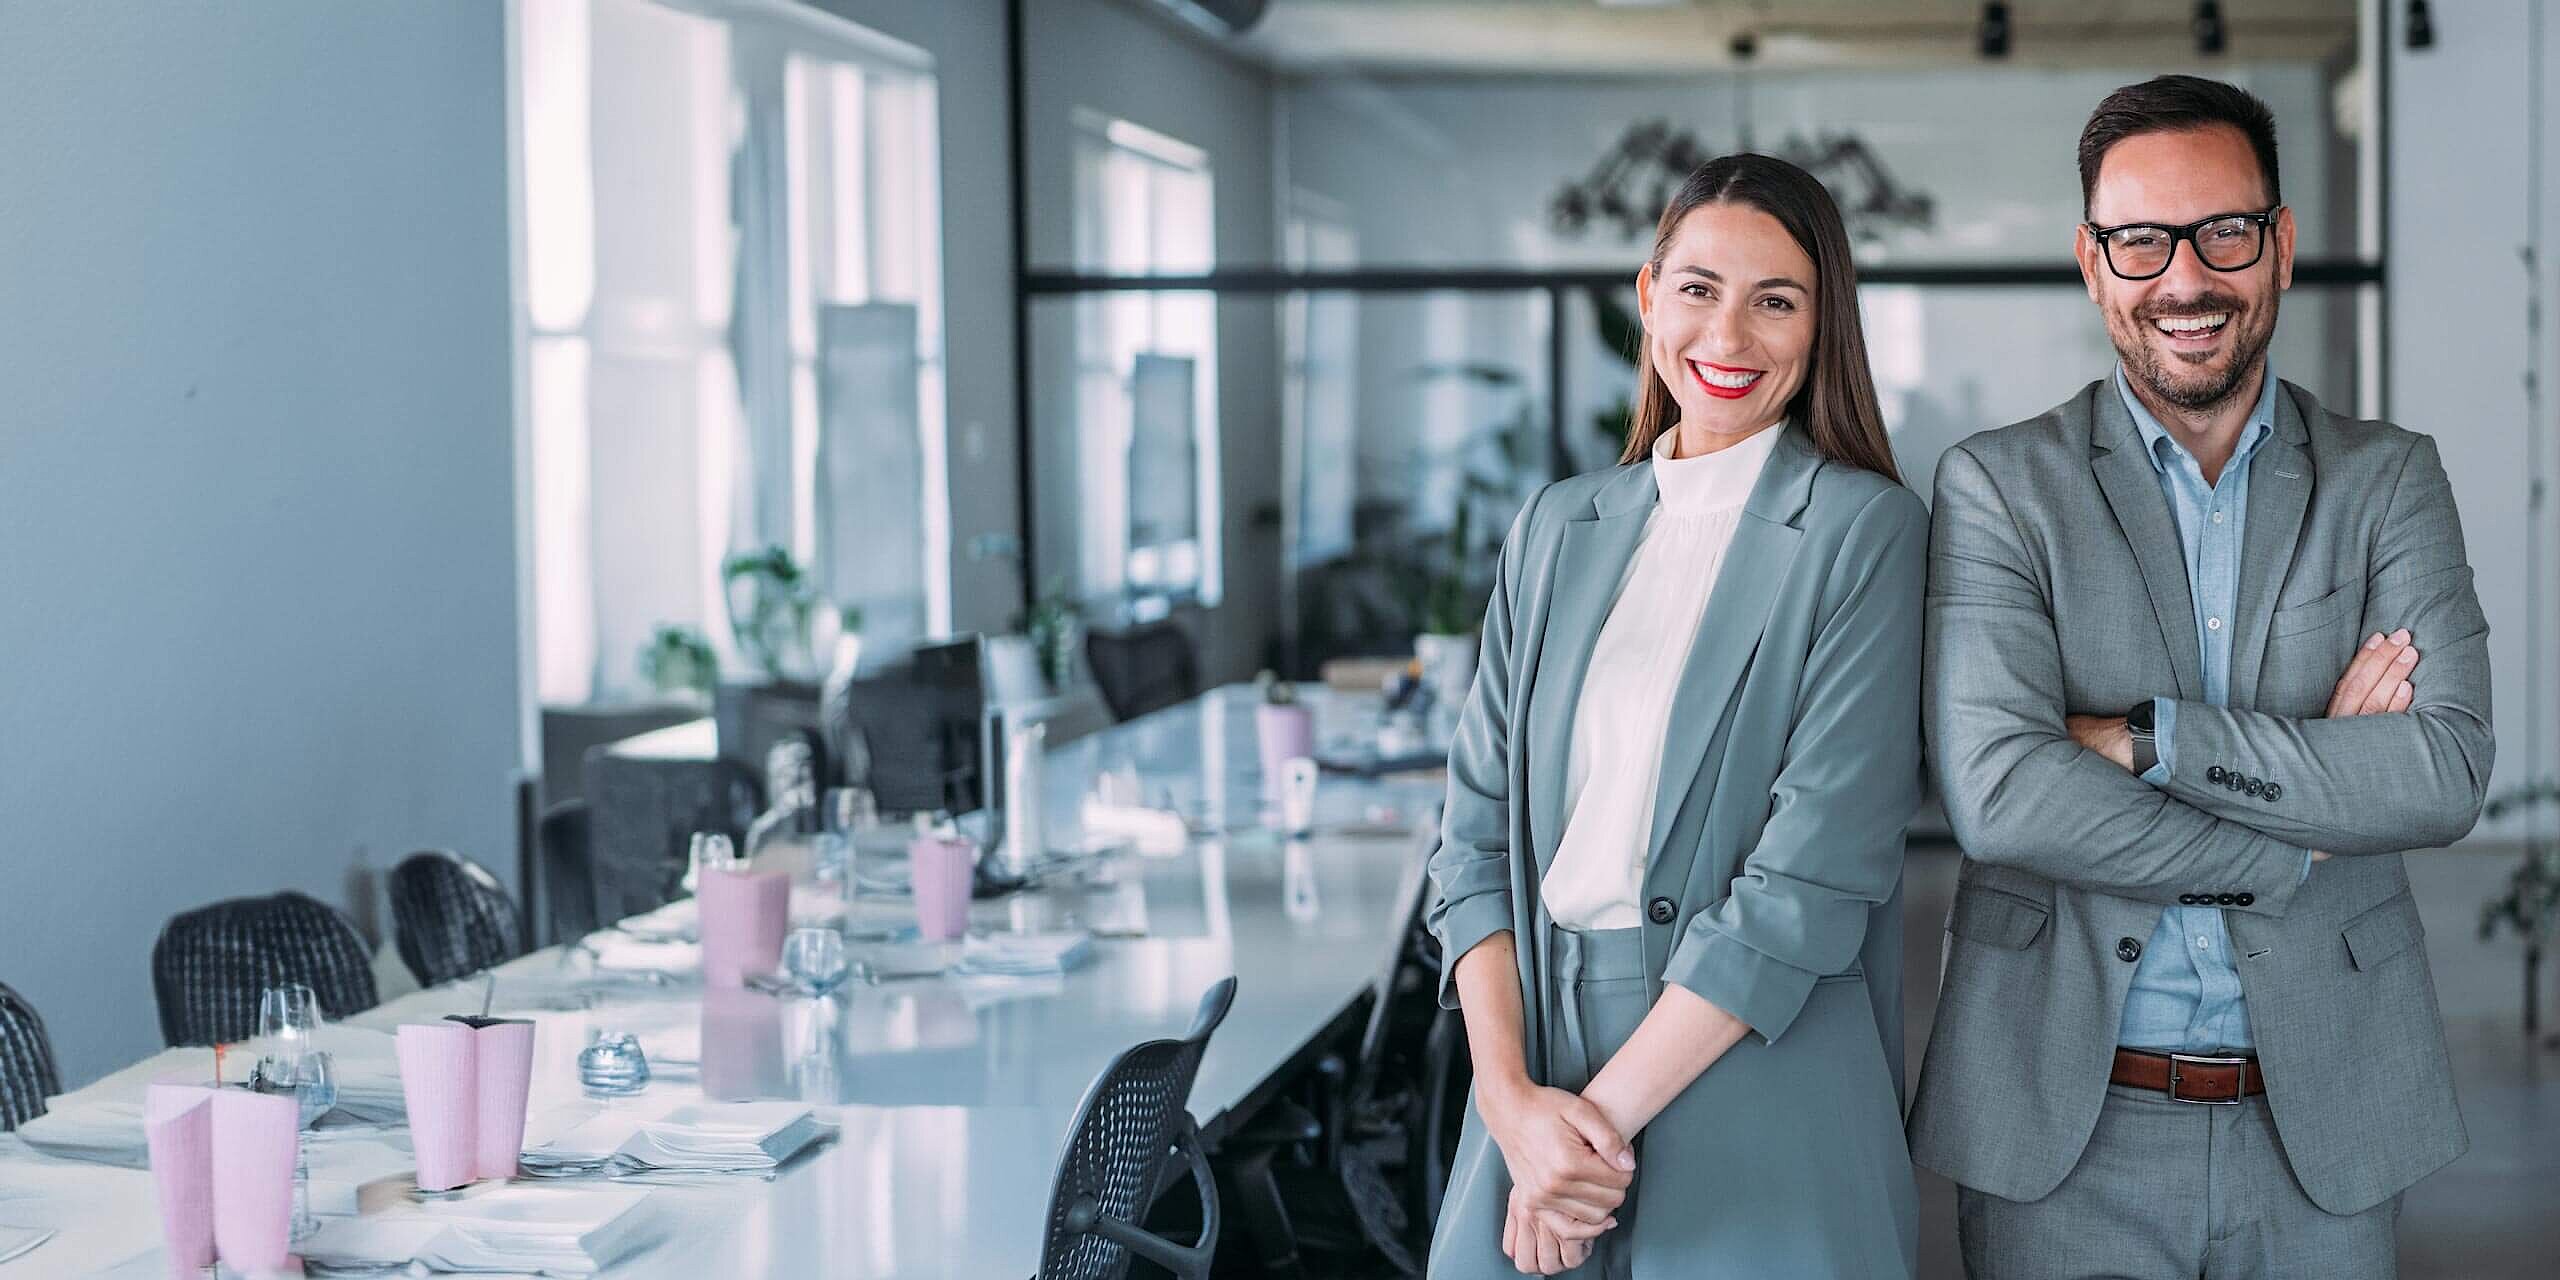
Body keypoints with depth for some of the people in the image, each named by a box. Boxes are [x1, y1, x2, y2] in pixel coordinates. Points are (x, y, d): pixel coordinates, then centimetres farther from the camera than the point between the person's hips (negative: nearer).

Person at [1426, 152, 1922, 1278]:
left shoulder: (1863, 530, -5)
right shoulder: (1558, 529, 9)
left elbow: (1814, 874, -13)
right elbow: (1478, 830, 4)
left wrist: (1610, 1105, -14)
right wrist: (1511, 1095, -9)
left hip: (1754, 1107, -4)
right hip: (1536, 1053, 4)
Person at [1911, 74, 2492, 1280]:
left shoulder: (2388, 479, 5)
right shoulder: (1997, 485, -2)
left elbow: (2446, 771, -10)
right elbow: (1999, 794, -15)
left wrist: (2146, 738, -17)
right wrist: (2295, 843, -12)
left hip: (2322, 1126, 2)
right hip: (2067, 1131, -2)